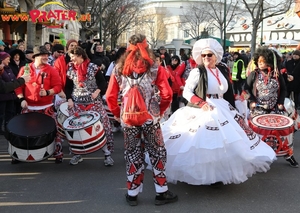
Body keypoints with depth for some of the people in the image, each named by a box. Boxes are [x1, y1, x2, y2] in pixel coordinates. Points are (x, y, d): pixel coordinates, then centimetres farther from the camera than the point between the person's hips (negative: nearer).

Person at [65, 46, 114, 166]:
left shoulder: (93, 68, -5)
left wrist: (97, 91, -19)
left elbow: (103, 83, -2)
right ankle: (77, 154, 13)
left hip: (94, 102, -3)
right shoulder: (70, 69, 5)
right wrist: (69, 99, 0)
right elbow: (68, 87, 13)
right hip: (77, 103, 3)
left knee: (103, 124, -7)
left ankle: (107, 153, 3)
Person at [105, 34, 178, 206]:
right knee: (157, 153, 11)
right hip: (150, 117, -2)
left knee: (133, 154, 13)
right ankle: (162, 192, 17)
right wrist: (160, 111, 7)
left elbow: (110, 97, 1)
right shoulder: (155, 68, -3)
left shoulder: (119, 69, 2)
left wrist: (118, 114, 13)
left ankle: (132, 193, 21)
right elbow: (167, 94, -8)